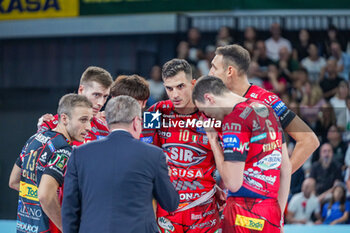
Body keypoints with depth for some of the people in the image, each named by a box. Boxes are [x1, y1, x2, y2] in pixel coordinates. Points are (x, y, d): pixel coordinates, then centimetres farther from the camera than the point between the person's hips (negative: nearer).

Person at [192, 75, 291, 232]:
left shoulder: (235, 120, -13)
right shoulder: (267, 110, 14)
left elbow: (233, 183, -16)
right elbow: (286, 168, 19)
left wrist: (213, 141, -4)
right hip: (271, 212, 8)